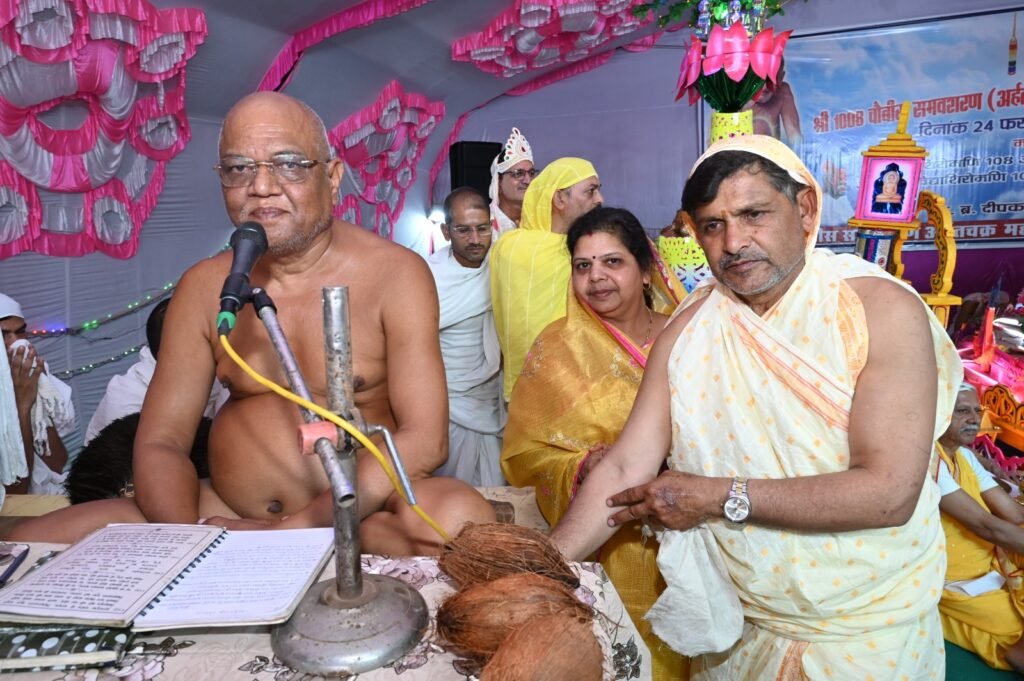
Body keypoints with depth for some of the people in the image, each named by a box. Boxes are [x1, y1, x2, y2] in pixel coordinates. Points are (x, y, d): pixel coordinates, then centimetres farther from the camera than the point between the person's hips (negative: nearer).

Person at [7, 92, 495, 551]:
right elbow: (160, 441, 3)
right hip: (226, 511, 3)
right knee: (32, 542, -12)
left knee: (461, 517, -34)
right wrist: (196, 533, -18)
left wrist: (299, 527, -23)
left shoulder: (394, 273, -9)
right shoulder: (203, 286, 3)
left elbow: (425, 439, -15)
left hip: (364, 512, -2)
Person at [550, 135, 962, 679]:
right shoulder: (686, 332, -8)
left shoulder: (884, 311, -18)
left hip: (868, 633, -3)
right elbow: (624, 467, -11)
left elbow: (890, 493, -24)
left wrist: (718, 497, -22)